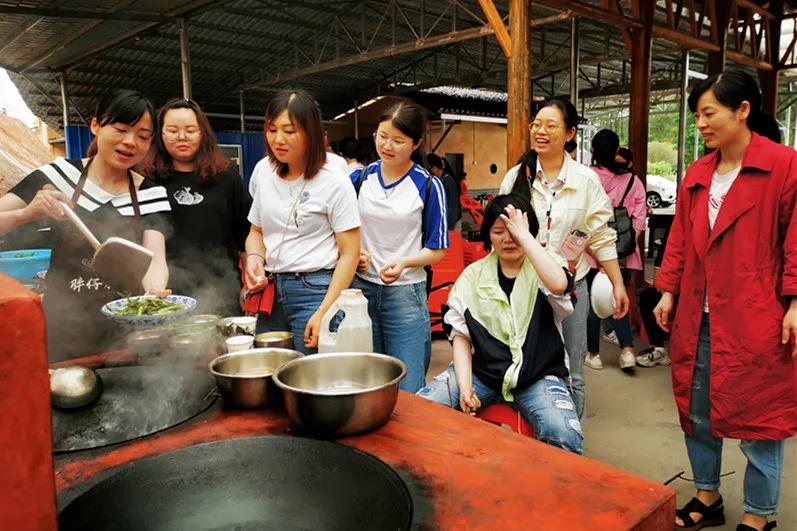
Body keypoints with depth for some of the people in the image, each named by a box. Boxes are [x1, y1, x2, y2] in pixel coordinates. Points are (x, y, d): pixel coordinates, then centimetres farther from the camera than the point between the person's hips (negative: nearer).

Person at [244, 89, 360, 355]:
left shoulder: (333, 181, -10)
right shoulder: (263, 170, 7)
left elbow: (349, 253, -11)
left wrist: (324, 313, -17)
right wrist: (254, 258, -4)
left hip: (316, 290, -5)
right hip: (271, 289, 5)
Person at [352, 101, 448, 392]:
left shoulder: (429, 186, -4)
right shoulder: (360, 178, 5)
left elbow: (437, 250, -2)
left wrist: (404, 262, -19)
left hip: (405, 293, -3)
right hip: (360, 289, 3)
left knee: (408, 392, 3)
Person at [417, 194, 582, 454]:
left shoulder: (542, 268, 0)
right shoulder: (473, 274, 7)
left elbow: (559, 284, -27)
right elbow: (461, 335, 6)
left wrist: (523, 235, -19)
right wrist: (464, 385, -8)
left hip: (538, 376, -2)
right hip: (482, 371, 2)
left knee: (565, 436, -30)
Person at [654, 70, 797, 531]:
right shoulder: (697, 174, 10)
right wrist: (668, 292, 7)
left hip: (755, 319, -6)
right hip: (698, 316, 6)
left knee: (758, 417, 7)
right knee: (697, 411, 15)